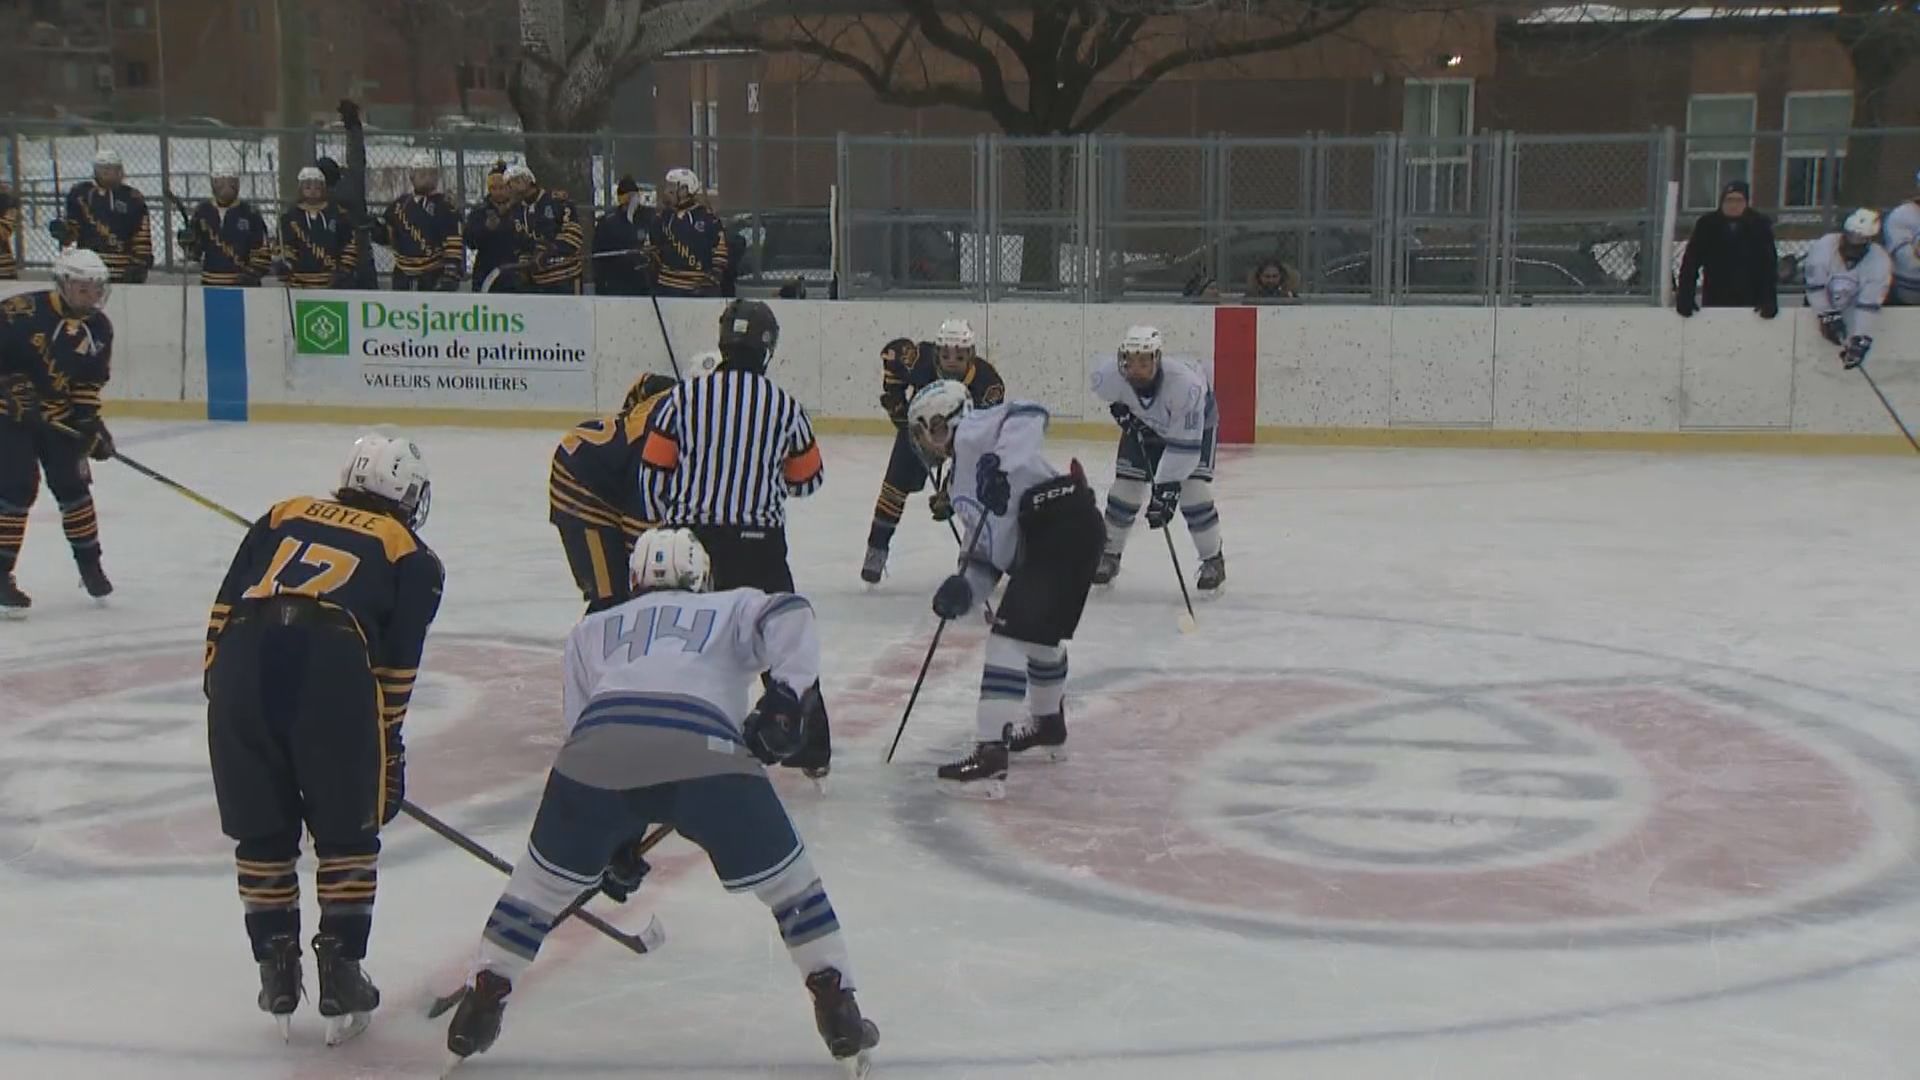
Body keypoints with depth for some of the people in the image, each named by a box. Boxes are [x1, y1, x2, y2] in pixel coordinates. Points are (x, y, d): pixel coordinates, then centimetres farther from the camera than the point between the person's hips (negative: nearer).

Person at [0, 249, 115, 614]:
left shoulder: (99, 328, -1)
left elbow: (90, 382, 3)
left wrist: (91, 423, -7)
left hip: (59, 415, 6)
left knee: (73, 485, 6)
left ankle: (90, 564, 21)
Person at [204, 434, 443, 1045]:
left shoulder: (285, 515, 31)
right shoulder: (413, 559, 23)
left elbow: (225, 606, 21)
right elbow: (396, 665, 14)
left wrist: (220, 685, 25)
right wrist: (389, 751, 20)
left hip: (242, 657, 3)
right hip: (331, 664, -2)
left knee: (261, 833, 18)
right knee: (347, 834, 15)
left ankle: (277, 973, 23)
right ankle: (340, 975, 15)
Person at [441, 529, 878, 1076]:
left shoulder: (591, 630, 38)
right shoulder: (733, 608, 32)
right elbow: (789, 614, 9)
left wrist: (613, 843, 40)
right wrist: (785, 693, 4)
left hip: (599, 747, 2)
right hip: (703, 750, -2)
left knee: (547, 876, 26)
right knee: (786, 880, 15)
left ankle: (481, 1003, 29)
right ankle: (838, 1012, 11)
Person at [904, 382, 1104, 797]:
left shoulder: (972, 433, 1)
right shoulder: (964, 482, 28)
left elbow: (1028, 415, -18)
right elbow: (987, 553, 20)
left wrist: (1002, 465, -30)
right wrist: (962, 589, 2)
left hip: (1063, 524, -11)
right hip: (1045, 540, 11)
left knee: (1012, 634, -15)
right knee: (1041, 632, 30)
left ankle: (991, 755, -21)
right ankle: (1049, 725, 52)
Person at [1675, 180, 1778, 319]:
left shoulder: (1759, 225, -5)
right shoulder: (1707, 225, -3)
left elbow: (1768, 264, -10)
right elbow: (1691, 262, -7)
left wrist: (1769, 300, -23)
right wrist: (1685, 297, -19)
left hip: (1750, 303, -1)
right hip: (1714, 303, 1)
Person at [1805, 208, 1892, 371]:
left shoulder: (1880, 262, -28)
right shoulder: (1824, 246, -28)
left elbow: (1869, 304, -32)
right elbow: (1816, 286, -24)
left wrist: (1860, 340, -39)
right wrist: (1828, 315, -30)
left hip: (1853, 314, 0)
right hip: (1819, 307, 0)